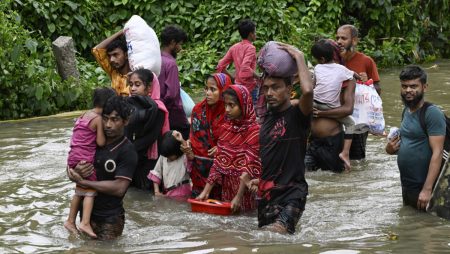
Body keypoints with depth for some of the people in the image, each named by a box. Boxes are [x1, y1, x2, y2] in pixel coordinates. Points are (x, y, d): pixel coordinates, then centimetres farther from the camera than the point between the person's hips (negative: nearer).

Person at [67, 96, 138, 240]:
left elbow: (119, 188, -23)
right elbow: (70, 170, 6)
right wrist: (76, 171, -19)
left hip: (110, 219, -5)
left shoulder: (127, 152, -15)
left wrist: (83, 182, -20)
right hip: (87, 212, 5)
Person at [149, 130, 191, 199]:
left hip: (180, 194, -6)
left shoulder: (184, 157, -8)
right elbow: (156, 174, 13)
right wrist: (157, 192, 3)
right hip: (166, 192, 6)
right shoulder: (163, 157, 8)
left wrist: (182, 141, -33)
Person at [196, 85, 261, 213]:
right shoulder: (225, 128, 8)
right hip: (226, 189, 5)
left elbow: (250, 168, -15)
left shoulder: (254, 130, -11)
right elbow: (218, 162, 7)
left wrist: (238, 196, -21)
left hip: (245, 189, -5)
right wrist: (206, 191, -1)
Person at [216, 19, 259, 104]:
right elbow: (245, 68, -27)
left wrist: (232, 78, 12)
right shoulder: (250, 48, -12)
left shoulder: (234, 47, 8)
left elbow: (220, 67, 6)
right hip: (250, 88, -7)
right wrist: (258, 77, -15)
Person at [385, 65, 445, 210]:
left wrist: (427, 189, -26)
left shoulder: (432, 114, -17)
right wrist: (391, 148, 1)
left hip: (423, 188, -9)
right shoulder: (407, 110, 10)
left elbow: (437, 153, -21)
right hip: (406, 186, 9)